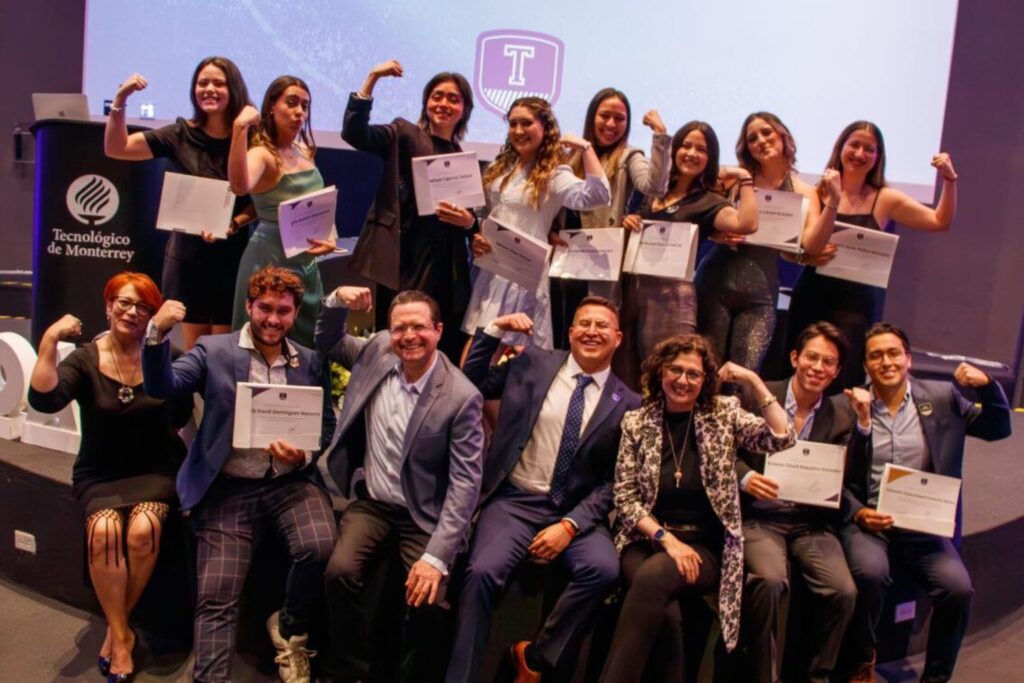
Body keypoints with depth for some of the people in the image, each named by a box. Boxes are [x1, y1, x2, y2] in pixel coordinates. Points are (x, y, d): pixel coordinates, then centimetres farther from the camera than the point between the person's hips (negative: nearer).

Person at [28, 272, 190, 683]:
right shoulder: (85, 359, -4)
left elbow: (181, 414, -1)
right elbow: (43, 401, -20)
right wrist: (49, 342, -26)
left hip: (155, 467, -1)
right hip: (100, 472, 1)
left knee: (143, 528, -28)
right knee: (104, 530, -28)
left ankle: (115, 629, -2)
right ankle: (122, 636, -9)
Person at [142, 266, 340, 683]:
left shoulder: (310, 361, 10)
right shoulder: (213, 351, 4)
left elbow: (327, 426, 13)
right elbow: (162, 387, -9)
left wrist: (304, 456, -8)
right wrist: (158, 334, -26)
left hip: (292, 481, 1)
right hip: (229, 489, -1)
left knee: (319, 546, -24)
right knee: (216, 598, -8)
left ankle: (290, 630, 5)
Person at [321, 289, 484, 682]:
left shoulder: (461, 397, -18)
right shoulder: (377, 350, -5)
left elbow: (465, 483, -19)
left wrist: (437, 556, -27)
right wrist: (338, 301, -8)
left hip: (424, 515, -3)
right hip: (372, 503, 4)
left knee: (430, 600, -23)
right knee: (340, 572, -23)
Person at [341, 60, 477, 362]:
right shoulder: (404, 135, 6)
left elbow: (472, 219, 18)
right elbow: (354, 133, -11)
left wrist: (469, 221, -5)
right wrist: (372, 79, -17)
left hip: (445, 269, 4)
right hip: (403, 261, -4)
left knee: (445, 351, 4)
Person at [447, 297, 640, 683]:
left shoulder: (626, 403, 2)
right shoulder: (531, 364, 5)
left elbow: (611, 482, 1)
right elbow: (470, 385, 12)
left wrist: (570, 525, -13)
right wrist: (495, 331, 1)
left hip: (576, 510, 1)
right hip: (514, 500, 0)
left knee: (603, 568, -27)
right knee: (483, 572, -26)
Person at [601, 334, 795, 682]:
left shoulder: (723, 413, 5)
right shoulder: (636, 422, 4)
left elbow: (782, 438, -10)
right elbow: (625, 499, 1)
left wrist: (753, 380, -12)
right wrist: (667, 538, -12)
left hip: (705, 548, 0)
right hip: (647, 541, 1)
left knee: (652, 575, -32)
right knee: (662, 607, -33)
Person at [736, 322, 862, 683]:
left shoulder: (841, 414, 8)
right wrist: (745, 477, -18)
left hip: (813, 523, 3)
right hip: (761, 518, -3)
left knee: (844, 591, -20)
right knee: (770, 581, -30)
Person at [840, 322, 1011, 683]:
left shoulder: (941, 397, 8)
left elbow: (998, 429, 12)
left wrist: (987, 386, -4)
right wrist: (858, 513, -16)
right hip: (867, 520, -2)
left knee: (958, 588, -21)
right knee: (870, 573, -31)